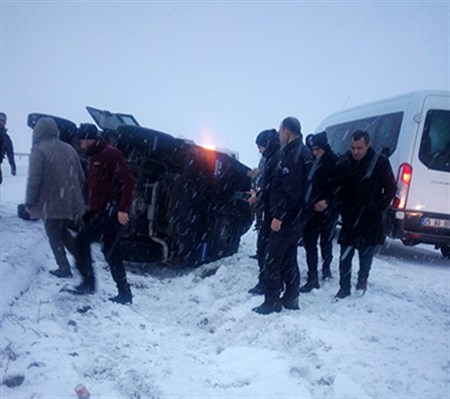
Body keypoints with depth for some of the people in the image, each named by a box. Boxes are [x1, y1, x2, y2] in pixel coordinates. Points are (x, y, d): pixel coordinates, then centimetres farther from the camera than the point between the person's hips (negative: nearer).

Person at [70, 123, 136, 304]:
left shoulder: (111, 154, -12)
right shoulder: (95, 157, 18)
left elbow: (128, 181, -19)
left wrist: (123, 208, -23)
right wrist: (91, 210, 19)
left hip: (112, 211, -10)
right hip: (101, 212, 10)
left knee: (82, 240, -10)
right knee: (111, 253, 10)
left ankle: (88, 282, 0)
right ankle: (124, 293, 15)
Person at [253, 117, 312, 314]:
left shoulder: (294, 154, -17)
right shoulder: (301, 152, 15)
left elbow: (290, 190, -24)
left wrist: (279, 215, -23)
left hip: (286, 217, -10)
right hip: (294, 216, 10)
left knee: (272, 258, -4)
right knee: (289, 257, 16)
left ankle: (272, 301, 2)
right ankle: (290, 299, 23)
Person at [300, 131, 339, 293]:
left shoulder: (335, 162, -9)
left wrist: (327, 202, -19)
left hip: (328, 211, -3)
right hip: (311, 209, 4)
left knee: (326, 241, 9)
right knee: (309, 243, 4)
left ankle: (326, 268, 27)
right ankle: (312, 277, 14)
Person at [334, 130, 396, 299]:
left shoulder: (380, 162, -9)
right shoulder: (344, 163, -2)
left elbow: (391, 189, -2)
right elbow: (338, 189, 8)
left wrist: (378, 208, -6)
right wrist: (342, 208, 1)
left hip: (370, 220, -2)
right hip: (349, 219, 2)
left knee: (366, 254, 11)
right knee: (345, 256, 1)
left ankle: (362, 279, 37)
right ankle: (344, 287, 15)